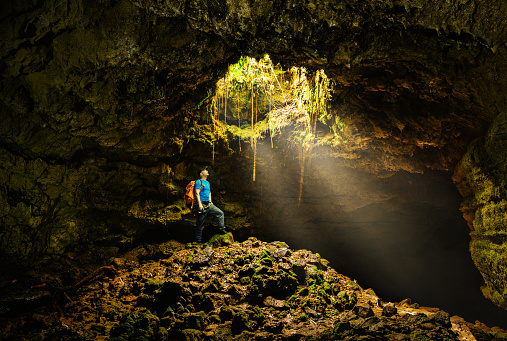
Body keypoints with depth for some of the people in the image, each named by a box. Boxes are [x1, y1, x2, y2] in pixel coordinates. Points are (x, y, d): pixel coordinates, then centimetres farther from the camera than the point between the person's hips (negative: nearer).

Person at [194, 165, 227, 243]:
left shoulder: (207, 183, 18)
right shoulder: (199, 182, -8)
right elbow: (197, 193, -16)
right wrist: (200, 204, -23)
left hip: (209, 204, 8)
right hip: (202, 205, -8)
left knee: (220, 213, -2)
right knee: (200, 223, -2)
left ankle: (221, 228, 6)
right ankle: (198, 241, 5)